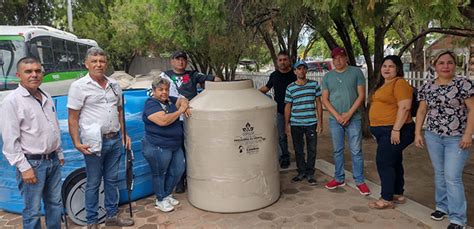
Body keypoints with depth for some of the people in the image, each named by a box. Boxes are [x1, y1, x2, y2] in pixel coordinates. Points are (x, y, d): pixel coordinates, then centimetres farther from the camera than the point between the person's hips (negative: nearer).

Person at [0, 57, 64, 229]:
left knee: (55, 204, 17)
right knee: (33, 211, 3)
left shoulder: (47, 98, 11)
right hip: (32, 163, -7)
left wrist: (59, 154, 19)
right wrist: (24, 168, -18)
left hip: (53, 161, 7)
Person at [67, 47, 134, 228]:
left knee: (112, 180, 16)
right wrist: (76, 143, -15)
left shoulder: (114, 85, 9)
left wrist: (124, 134, 14)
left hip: (115, 140, 5)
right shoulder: (79, 86, -7)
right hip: (94, 143, -5)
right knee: (93, 183, 6)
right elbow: (73, 118, -9)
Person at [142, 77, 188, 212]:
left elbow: (182, 100, 20)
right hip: (158, 148, -8)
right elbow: (163, 121, -29)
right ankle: (160, 200, 27)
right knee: (159, 174, 8)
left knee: (178, 170, 15)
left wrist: (183, 103, -4)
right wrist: (180, 111, -20)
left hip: (175, 145, 9)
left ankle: (167, 195, 35)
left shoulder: (169, 100, 7)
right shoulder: (151, 104, -17)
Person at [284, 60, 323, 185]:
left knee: (312, 150, 5)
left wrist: (320, 121, 0)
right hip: (296, 124, 0)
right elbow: (287, 107, 5)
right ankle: (301, 172, 25)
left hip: (311, 123, 0)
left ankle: (310, 174, 20)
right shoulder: (290, 88, 1)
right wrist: (286, 124, 4)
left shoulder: (314, 85, 2)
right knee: (298, 150, 10)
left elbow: (318, 103, 4)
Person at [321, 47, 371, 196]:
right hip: (335, 119, 3)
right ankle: (339, 179, 22)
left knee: (356, 151, 0)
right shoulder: (328, 76, 7)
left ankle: (360, 181, 10)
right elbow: (325, 99, 3)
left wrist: (349, 114, -11)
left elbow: (361, 95, -4)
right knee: (337, 150, 10)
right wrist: (337, 116, -8)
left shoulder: (356, 72, 0)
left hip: (354, 118, -2)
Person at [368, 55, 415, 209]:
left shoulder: (400, 83, -13)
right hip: (383, 131, 10)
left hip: (394, 131, -10)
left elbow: (404, 108, -21)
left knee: (384, 162, -7)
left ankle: (387, 199, 3)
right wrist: (376, 129, 21)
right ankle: (398, 195, 26)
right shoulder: (382, 85, 16)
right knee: (394, 162, 15)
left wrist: (396, 130, -25)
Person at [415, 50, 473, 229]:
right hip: (433, 136, 4)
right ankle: (442, 206, 30)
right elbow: (422, 111, 9)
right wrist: (417, 133, 4)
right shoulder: (427, 87, 4)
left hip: (457, 138, -4)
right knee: (439, 173, 14)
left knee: (452, 177, -6)